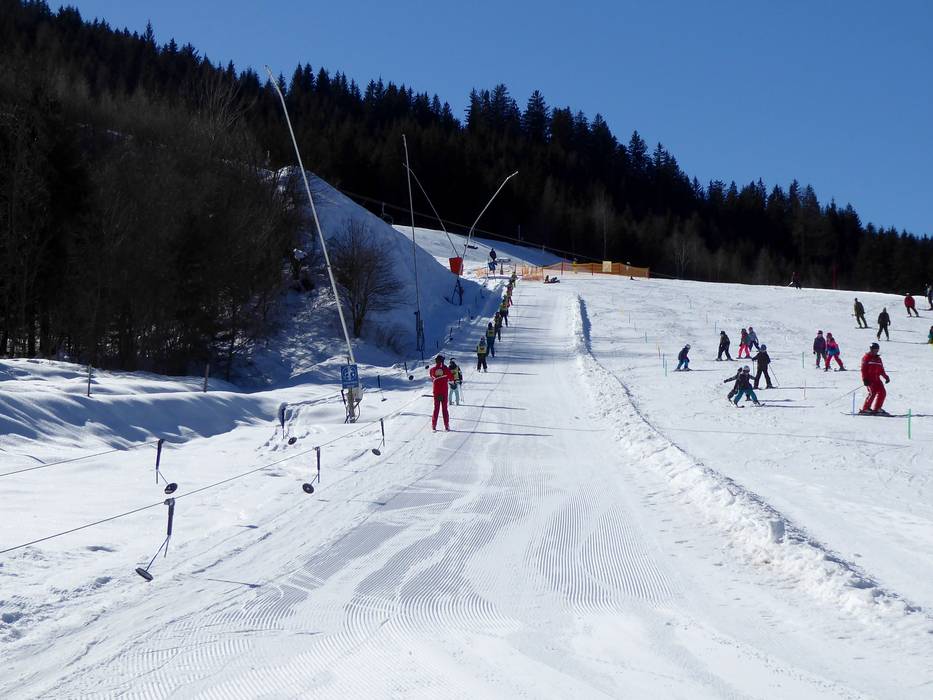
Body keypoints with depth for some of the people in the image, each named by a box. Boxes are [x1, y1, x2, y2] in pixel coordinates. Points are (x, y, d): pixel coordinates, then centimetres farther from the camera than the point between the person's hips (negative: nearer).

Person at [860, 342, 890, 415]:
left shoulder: (878, 359, 18)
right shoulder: (866, 358, -2)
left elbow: (881, 370, 23)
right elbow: (863, 369, -8)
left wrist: (886, 377, 10)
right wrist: (865, 379, -18)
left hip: (876, 379, 7)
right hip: (869, 379, -7)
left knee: (882, 392, 0)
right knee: (873, 392, -19)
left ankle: (877, 408, 9)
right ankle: (865, 409, -15)